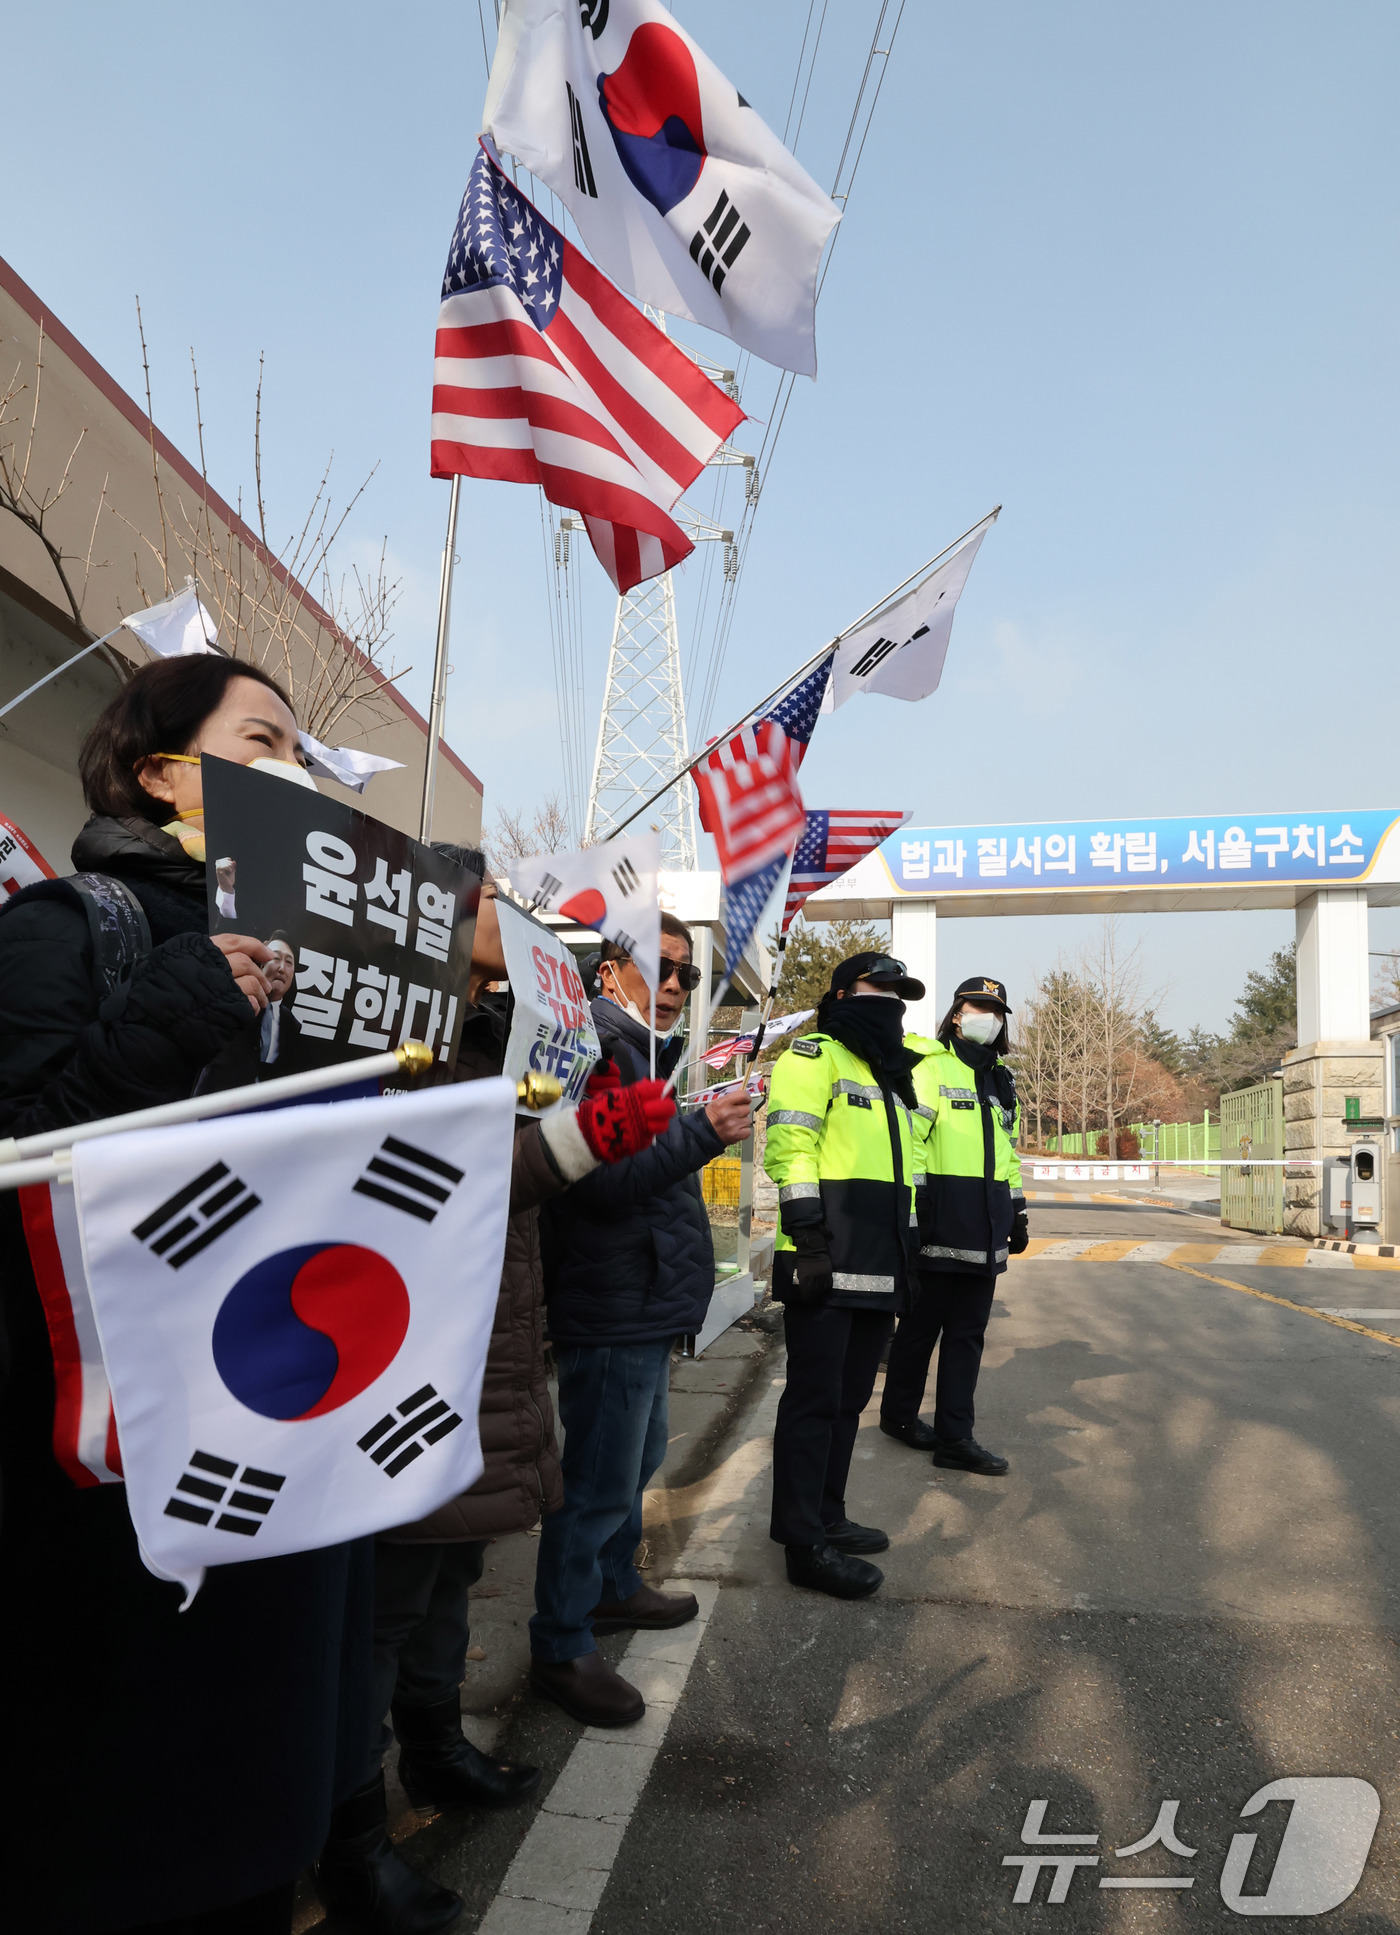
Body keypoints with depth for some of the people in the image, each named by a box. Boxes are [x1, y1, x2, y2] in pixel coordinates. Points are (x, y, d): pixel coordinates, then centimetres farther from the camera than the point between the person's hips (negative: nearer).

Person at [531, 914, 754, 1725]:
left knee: (639, 1457, 25)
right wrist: (701, 1133, -33)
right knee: (600, 1483, 0)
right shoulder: (598, 1049, -18)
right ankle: (562, 1648, 17)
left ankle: (614, 1586, 44)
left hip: (645, 1308, 11)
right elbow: (601, 1180, -28)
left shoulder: (642, 1052, 16)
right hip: (613, 1313, -11)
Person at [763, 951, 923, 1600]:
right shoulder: (815, 1057, -4)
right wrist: (809, 1241, -21)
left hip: (877, 1270, 9)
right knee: (815, 1399, -3)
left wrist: (906, 1256, 22)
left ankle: (823, 1515, 28)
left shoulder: (893, 1076, 24)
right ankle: (805, 1544, 6)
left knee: (849, 1397, 15)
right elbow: (790, 1148, -14)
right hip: (826, 1264, -9)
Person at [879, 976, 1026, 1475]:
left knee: (968, 1332, 7)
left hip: (985, 1226, 7)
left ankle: (954, 1437, 11)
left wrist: (1018, 1211, 22)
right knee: (923, 1321, 3)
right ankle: (899, 1414, 22)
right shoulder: (931, 1065, -4)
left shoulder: (1001, 1081, 20)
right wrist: (913, 1201, -17)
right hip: (942, 1216, -7)